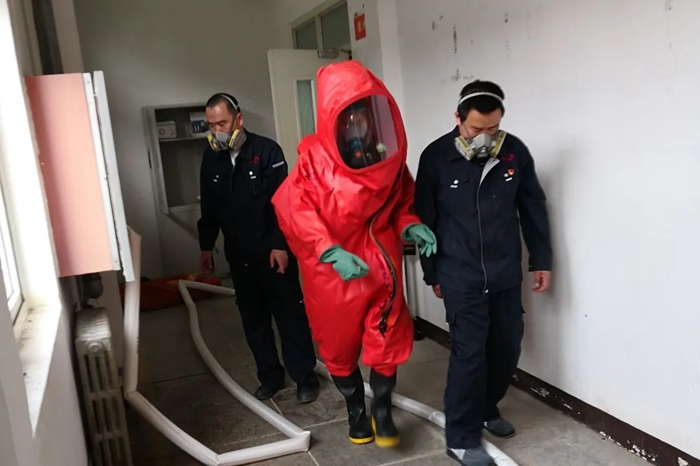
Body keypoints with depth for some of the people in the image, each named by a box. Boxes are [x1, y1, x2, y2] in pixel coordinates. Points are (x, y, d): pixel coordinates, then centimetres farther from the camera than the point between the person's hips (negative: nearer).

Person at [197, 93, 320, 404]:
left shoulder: (267, 151, -12)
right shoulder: (211, 158, 4)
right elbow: (208, 207, 12)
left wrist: (281, 245, -17)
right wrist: (206, 246, 12)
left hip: (273, 250, -5)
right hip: (238, 254, 5)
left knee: (290, 315, 2)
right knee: (254, 318, 11)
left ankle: (305, 377, 13)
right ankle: (270, 376, 23)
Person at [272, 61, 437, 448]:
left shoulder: (389, 154, -3)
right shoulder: (315, 155, -13)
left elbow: (401, 200, 10)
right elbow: (295, 209, -18)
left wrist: (409, 226, -11)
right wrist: (330, 251, -29)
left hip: (381, 263, 2)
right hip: (332, 271, -1)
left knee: (387, 343, 6)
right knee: (340, 346, 15)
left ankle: (382, 410, 31)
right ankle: (355, 411, 39)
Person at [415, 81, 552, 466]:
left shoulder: (515, 151, -3)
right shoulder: (436, 157, -11)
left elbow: (533, 208, 8)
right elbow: (425, 219, -1)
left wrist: (542, 261, 9)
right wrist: (432, 274, 4)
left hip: (506, 275, 4)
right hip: (461, 278, -4)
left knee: (507, 347, 12)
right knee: (469, 353, -3)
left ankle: (486, 408, 38)